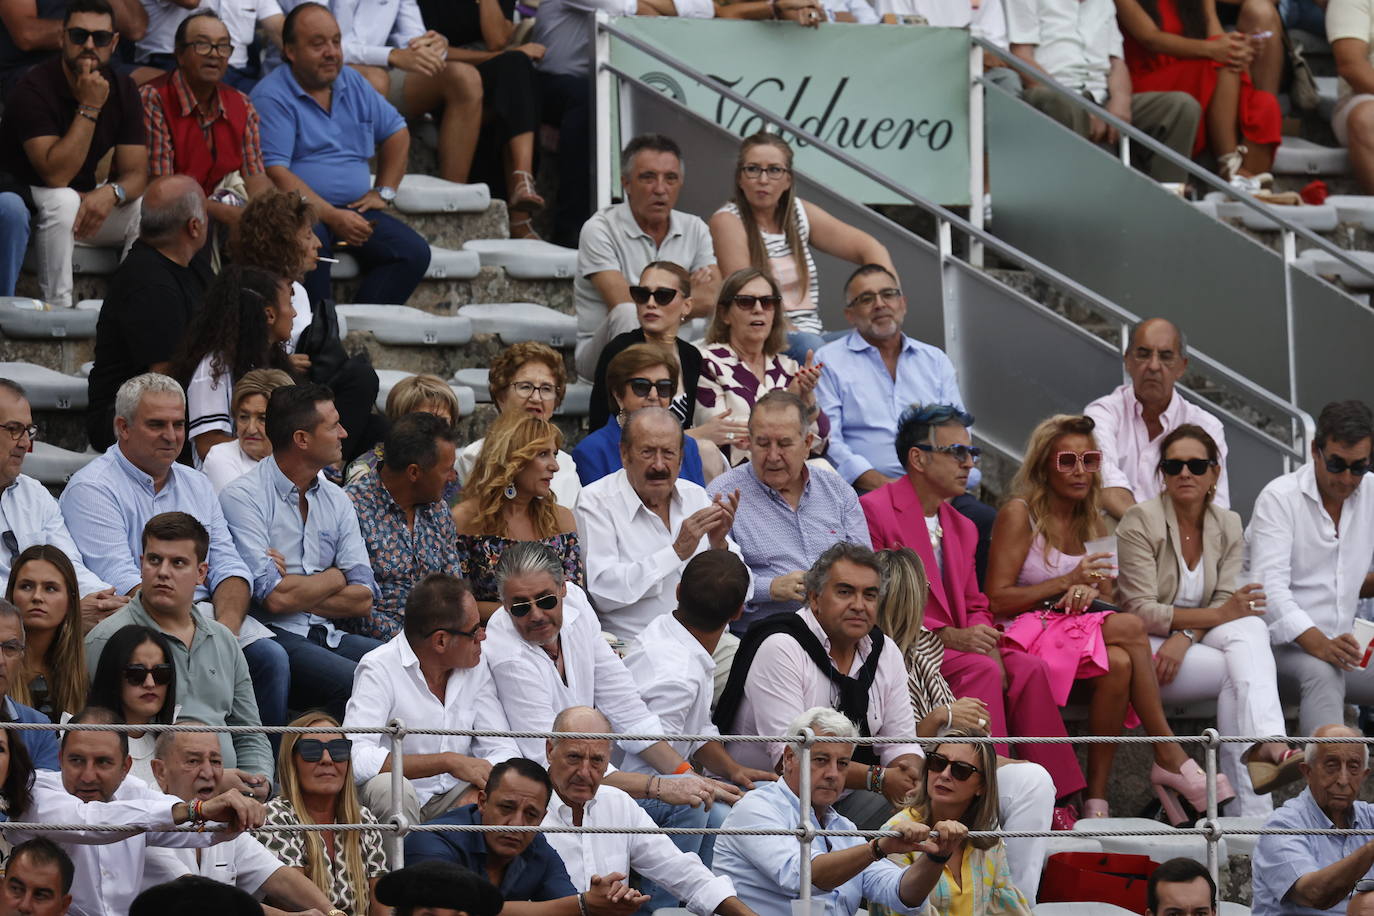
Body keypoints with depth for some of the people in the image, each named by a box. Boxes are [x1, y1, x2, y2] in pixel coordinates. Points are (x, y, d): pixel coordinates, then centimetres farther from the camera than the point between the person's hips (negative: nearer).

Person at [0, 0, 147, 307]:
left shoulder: (122, 90, -2)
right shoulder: (32, 90, -22)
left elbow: (136, 173, -5)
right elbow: (56, 175, -30)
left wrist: (111, 193, -30)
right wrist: (89, 108, -32)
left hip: (88, 201, 6)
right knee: (63, 201, -37)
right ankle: (57, 307, -29)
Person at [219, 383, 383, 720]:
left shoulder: (336, 500, 16)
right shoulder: (244, 497, -5)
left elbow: (363, 599, 8)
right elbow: (273, 598, -14)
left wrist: (295, 592, -6)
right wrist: (335, 577, 3)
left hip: (327, 636, 7)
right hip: (273, 636, -6)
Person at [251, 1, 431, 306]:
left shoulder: (352, 82, 16)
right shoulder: (272, 97, -7)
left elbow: (397, 132, 27)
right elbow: (275, 173, -15)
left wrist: (384, 192, 13)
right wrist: (332, 216, -22)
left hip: (353, 210, 6)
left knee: (414, 252, -18)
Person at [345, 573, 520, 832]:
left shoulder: (476, 666, 4)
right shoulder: (380, 669, -15)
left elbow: (504, 750, 1)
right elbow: (356, 760, -28)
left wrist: (478, 794, -23)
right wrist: (449, 762, -27)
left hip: (451, 801, 5)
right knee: (388, 786, -37)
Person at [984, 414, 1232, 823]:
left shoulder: (1090, 521, 18)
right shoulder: (1020, 514, -2)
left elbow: (1107, 595, 17)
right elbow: (996, 600, -9)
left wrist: (1093, 591, -8)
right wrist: (1068, 582, -15)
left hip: (1082, 629, 6)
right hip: (1029, 634, -6)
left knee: (1118, 663, -32)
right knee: (1129, 626, -32)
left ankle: (1097, 798, -33)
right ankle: (1168, 755, -29)